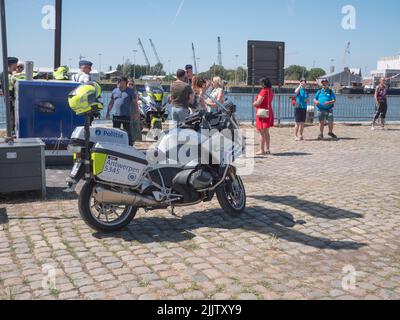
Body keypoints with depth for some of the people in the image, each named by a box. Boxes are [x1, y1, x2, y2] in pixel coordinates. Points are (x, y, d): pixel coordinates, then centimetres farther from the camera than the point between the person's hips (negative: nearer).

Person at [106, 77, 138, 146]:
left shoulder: (130, 91, 3)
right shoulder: (115, 91, 12)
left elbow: (134, 102, 4)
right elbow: (111, 103, 17)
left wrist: (136, 112, -4)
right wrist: (108, 112, 14)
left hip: (126, 115, -3)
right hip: (116, 114, 3)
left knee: (127, 131, 1)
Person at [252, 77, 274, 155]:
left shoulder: (264, 91, -15)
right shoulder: (270, 91, 11)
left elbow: (258, 103, -19)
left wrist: (254, 104, 3)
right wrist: (256, 103, 15)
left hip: (262, 112, -9)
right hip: (269, 112, 9)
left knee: (262, 132, -5)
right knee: (266, 132, 15)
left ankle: (262, 150, -4)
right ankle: (267, 149, 19)